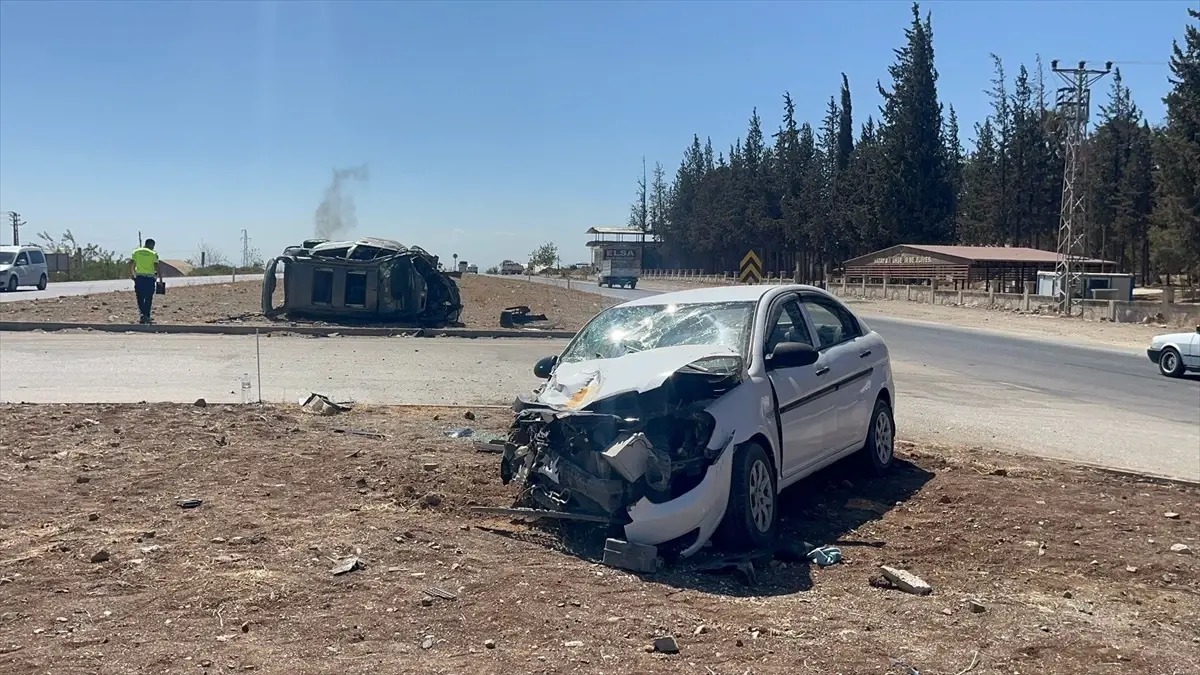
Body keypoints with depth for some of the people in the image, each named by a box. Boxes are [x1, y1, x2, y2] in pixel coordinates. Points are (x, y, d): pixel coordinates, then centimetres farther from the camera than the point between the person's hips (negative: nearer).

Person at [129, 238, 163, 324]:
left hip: (139, 277, 2)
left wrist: (131, 275, 13)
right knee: (148, 298, 7)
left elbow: (130, 264, 3)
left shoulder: (136, 251, 7)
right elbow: (157, 267, -7)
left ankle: (142, 314, -10)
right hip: (150, 278, -1)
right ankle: (147, 316, 8)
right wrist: (160, 279, -4)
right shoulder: (153, 253, -1)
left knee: (140, 298, 7)